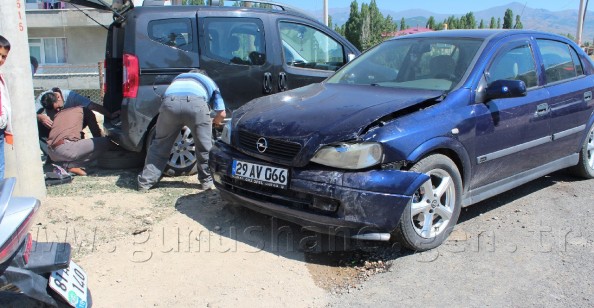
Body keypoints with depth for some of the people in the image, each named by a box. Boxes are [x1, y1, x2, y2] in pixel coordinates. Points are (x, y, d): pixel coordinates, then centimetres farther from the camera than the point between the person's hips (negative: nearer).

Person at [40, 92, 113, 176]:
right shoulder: (82, 110, 17)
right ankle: (72, 165, -10)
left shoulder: (57, 115, 30)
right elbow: (96, 132, 18)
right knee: (106, 142, -5)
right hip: (65, 149, -8)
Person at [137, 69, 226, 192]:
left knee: (160, 144, 17)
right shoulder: (210, 82, 37)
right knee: (205, 146, 17)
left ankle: (145, 182, 21)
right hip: (196, 103, -2)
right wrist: (214, 122, 49)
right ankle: (207, 181, 27)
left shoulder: (179, 77, 45)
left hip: (170, 102, 2)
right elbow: (222, 114, 28)